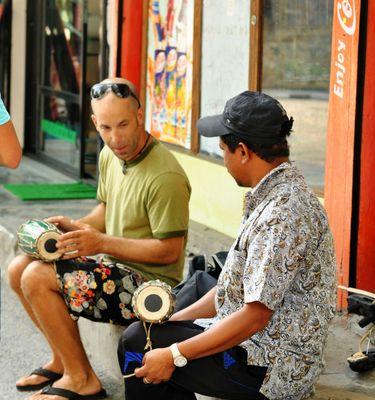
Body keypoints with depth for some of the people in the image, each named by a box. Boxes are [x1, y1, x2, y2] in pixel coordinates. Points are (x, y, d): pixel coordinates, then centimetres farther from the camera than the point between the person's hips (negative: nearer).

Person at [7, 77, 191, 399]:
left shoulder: (165, 177, -23)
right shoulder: (110, 155, 5)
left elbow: (169, 251, -21)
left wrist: (102, 243, -23)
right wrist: (75, 227, 0)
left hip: (148, 282, -9)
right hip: (114, 266, 9)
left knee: (37, 278, -20)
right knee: (20, 269, 3)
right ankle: (62, 360, 15)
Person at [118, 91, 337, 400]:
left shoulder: (284, 212, -24)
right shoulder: (276, 194, 10)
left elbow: (254, 316, -26)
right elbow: (239, 286, 16)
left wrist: (174, 355, -20)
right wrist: (175, 319, 10)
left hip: (270, 369, -10)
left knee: (136, 343, -9)